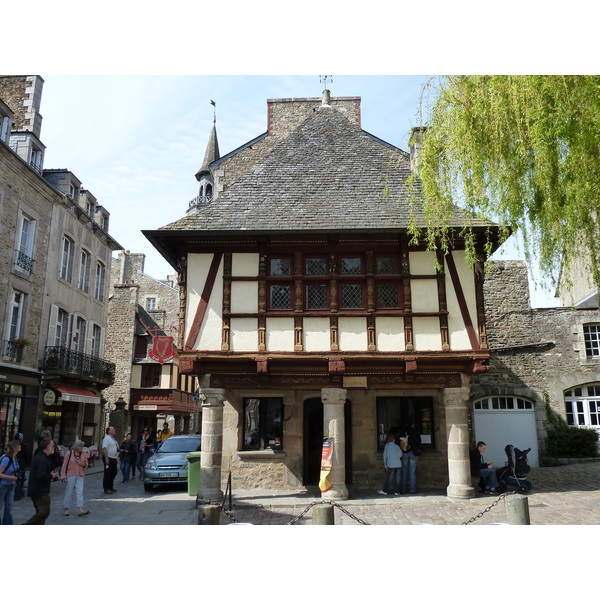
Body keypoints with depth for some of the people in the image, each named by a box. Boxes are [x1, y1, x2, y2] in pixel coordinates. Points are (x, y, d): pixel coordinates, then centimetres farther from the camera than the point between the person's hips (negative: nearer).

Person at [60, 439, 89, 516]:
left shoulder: (83, 453, 3)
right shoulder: (69, 453, -7)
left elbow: (86, 464, 13)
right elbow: (64, 465, -3)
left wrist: (83, 464, -10)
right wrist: (63, 476, -6)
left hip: (80, 476, 3)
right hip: (70, 475, -2)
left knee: (80, 492, -5)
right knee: (68, 492, 5)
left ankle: (80, 509, -9)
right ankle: (66, 509, 18)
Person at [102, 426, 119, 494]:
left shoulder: (113, 439, 18)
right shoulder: (107, 438, -12)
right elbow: (104, 448, -21)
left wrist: (117, 458, 20)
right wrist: (106, 458, -27)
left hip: (114, 459, 9)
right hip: (109, 458, -9)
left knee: (113, 473, 14)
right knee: (107, 474, -4)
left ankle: (111, 487, 24)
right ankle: (106, 489, 1)